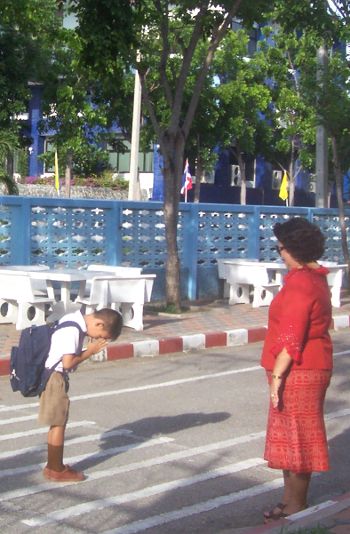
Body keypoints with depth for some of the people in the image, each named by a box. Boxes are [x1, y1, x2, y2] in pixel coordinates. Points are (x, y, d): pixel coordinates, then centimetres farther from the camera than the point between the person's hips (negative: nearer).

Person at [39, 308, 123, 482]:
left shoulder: (74, 321, 7)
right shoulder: (73, 330, -23)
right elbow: (68, 363, -24)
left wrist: (88, 349, -3)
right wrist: (90, 351, -13)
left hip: (54, 377, 10)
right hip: (54, 378, -10)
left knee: (56, 424, 16)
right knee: (58, 424, 0)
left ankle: (52, 466, 25)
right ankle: (57, 470, 8)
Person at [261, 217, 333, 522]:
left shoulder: (300, 283, -20)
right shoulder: (314, 277, 12)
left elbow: (291, 338, -24)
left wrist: (277, 375, -21)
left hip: (298, 372, -10)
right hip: (310, 368, 10)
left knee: (295, 439, 0)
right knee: (291, 438, 17)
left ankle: (295, 508, 10)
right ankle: (292, 501, 27)